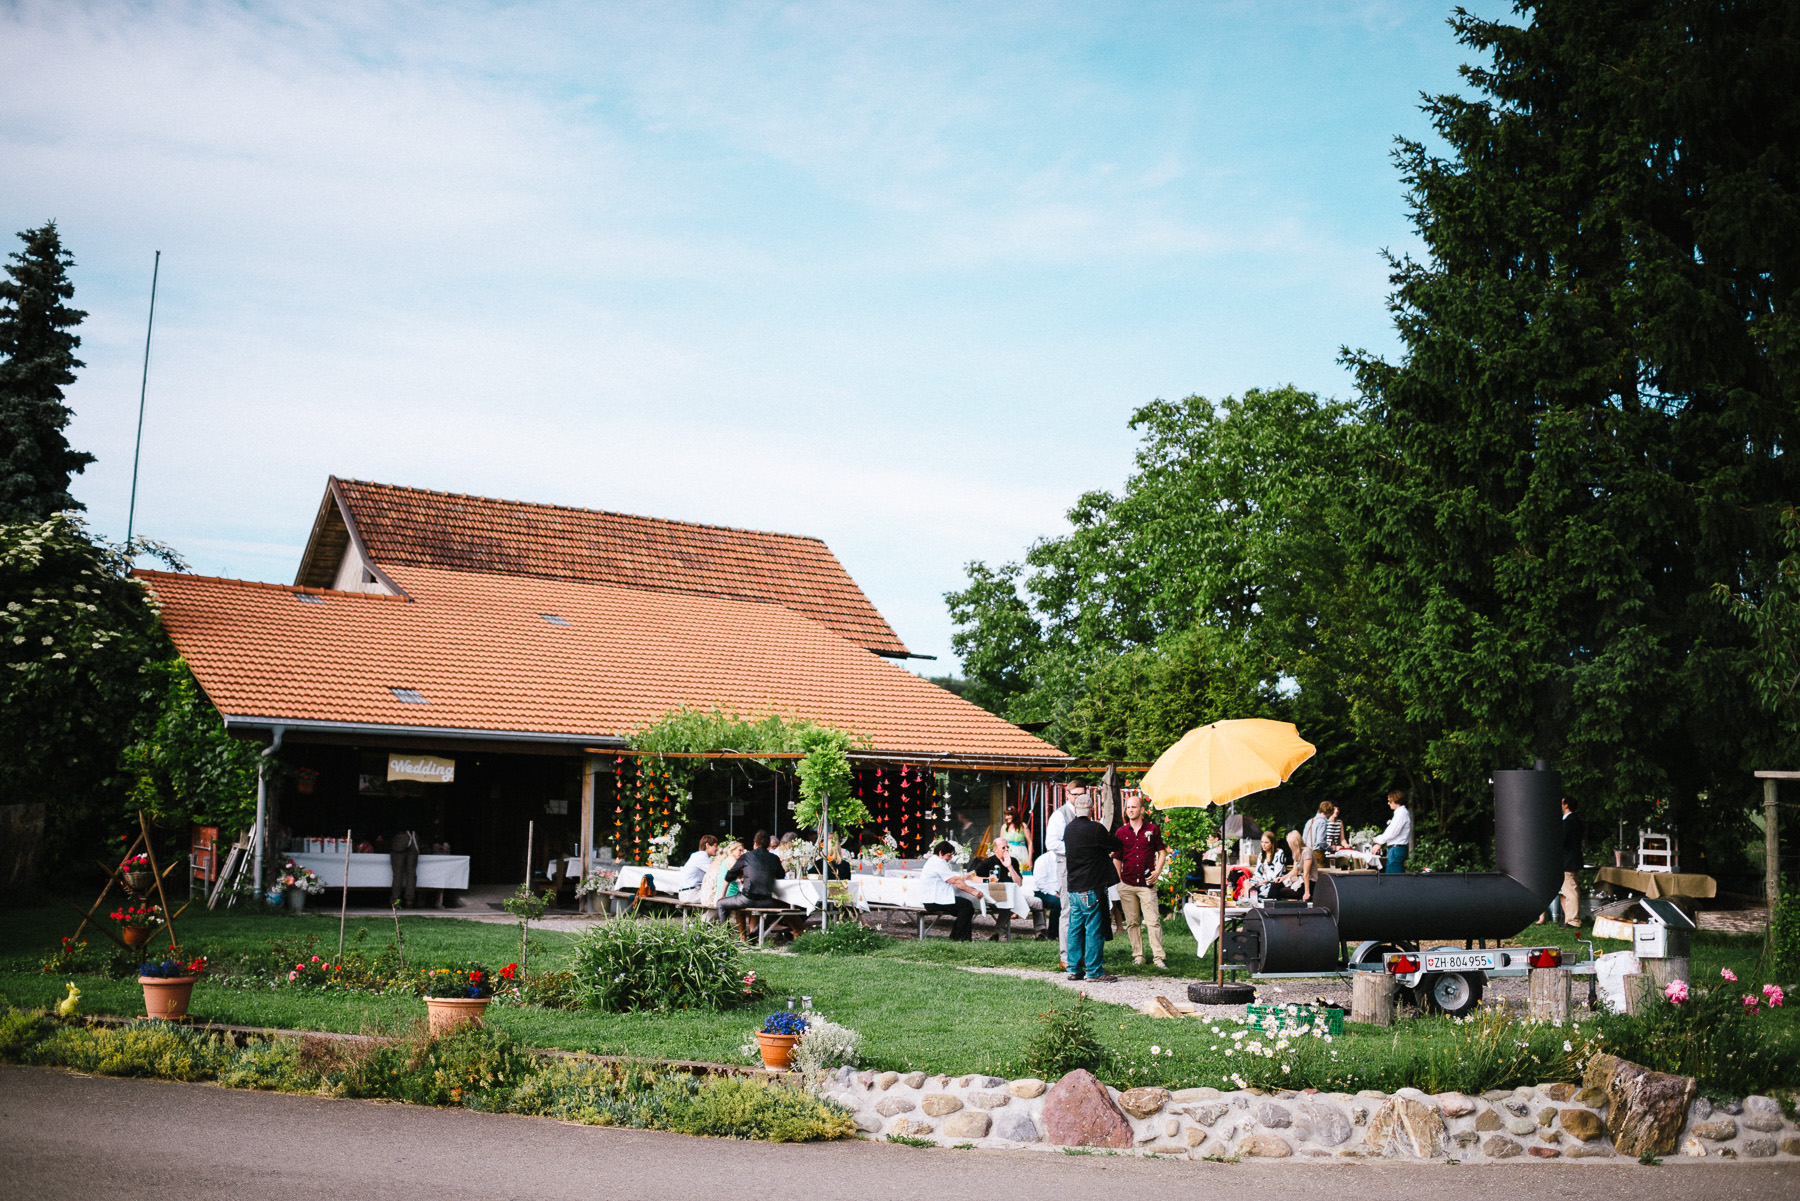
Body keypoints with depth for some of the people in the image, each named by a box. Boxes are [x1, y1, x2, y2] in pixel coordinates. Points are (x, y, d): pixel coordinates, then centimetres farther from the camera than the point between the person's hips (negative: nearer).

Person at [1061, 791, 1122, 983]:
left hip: (1073, 887, 7)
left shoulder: (1068, 829, 8)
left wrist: (1105, 854, 20)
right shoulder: (1095, 829, -13)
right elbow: (1116, 846, -3)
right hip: (1090, 888, -7)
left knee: (1075, 928, 12)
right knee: (1093, 929, -2)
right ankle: (1094, 971, 0)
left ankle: (1074, 969, 16)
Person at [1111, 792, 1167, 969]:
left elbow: (1162, 851, 12)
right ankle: (1138, 955, 14)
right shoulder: (1121, 832, 7)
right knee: (1132, 922, 6)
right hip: (1126, 884, 2)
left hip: (1147, 883, -2)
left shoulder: (1152, 829, 4)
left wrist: (1157, 871, -2)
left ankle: (1158, 956, -5)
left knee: (1153, 921, -8)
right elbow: (1116, 858, 13)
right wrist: (1118, 877, 2)